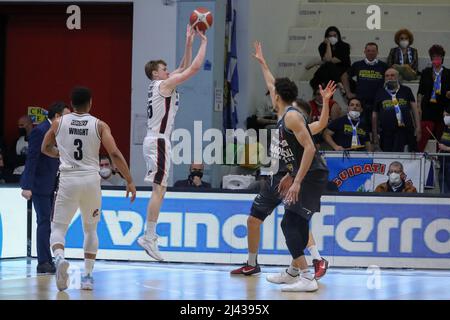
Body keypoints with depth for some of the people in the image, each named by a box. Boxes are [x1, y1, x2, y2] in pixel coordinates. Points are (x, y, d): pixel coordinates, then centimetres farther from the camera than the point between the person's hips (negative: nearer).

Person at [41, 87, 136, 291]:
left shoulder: (59, 123, 5)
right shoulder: (99, 125, 1)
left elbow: (45, 148, 19)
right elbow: (115, 154, -7)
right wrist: (129, 181, -3)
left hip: (68, 180, -1)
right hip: (91, 180, 1)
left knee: (58, 227, 5)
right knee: (90, 229, 18)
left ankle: (59, 257, -28)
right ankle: (87, 276, 13)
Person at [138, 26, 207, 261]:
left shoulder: (161, 84, 16)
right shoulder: (164, 84, -10)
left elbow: (185, 67, 25)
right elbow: (194, 68, -12)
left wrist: (189, 42, 19)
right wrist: (204, 43, -3)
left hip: (154, 140, 10)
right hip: (159, 141, -10)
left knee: (158, 190, 13)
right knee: (159, 190, -12)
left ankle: (149, 235, 14)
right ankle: (149, 237, -14)